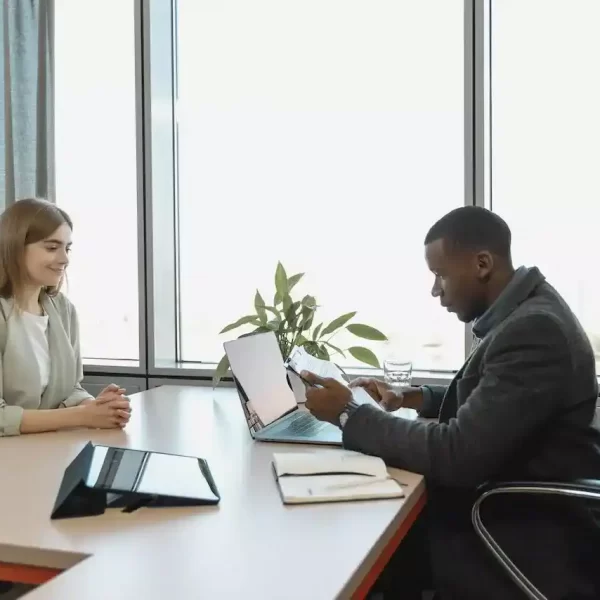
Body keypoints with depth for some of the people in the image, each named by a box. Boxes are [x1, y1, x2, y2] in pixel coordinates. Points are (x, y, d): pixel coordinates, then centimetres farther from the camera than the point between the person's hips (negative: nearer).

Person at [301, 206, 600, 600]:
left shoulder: (534, 329, -26)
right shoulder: (523, 313, 4)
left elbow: (456, 454, -28)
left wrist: (350, 414, -18)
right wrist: (410, 398, 6)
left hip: (531, 540, -8)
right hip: (513, 503, 8)